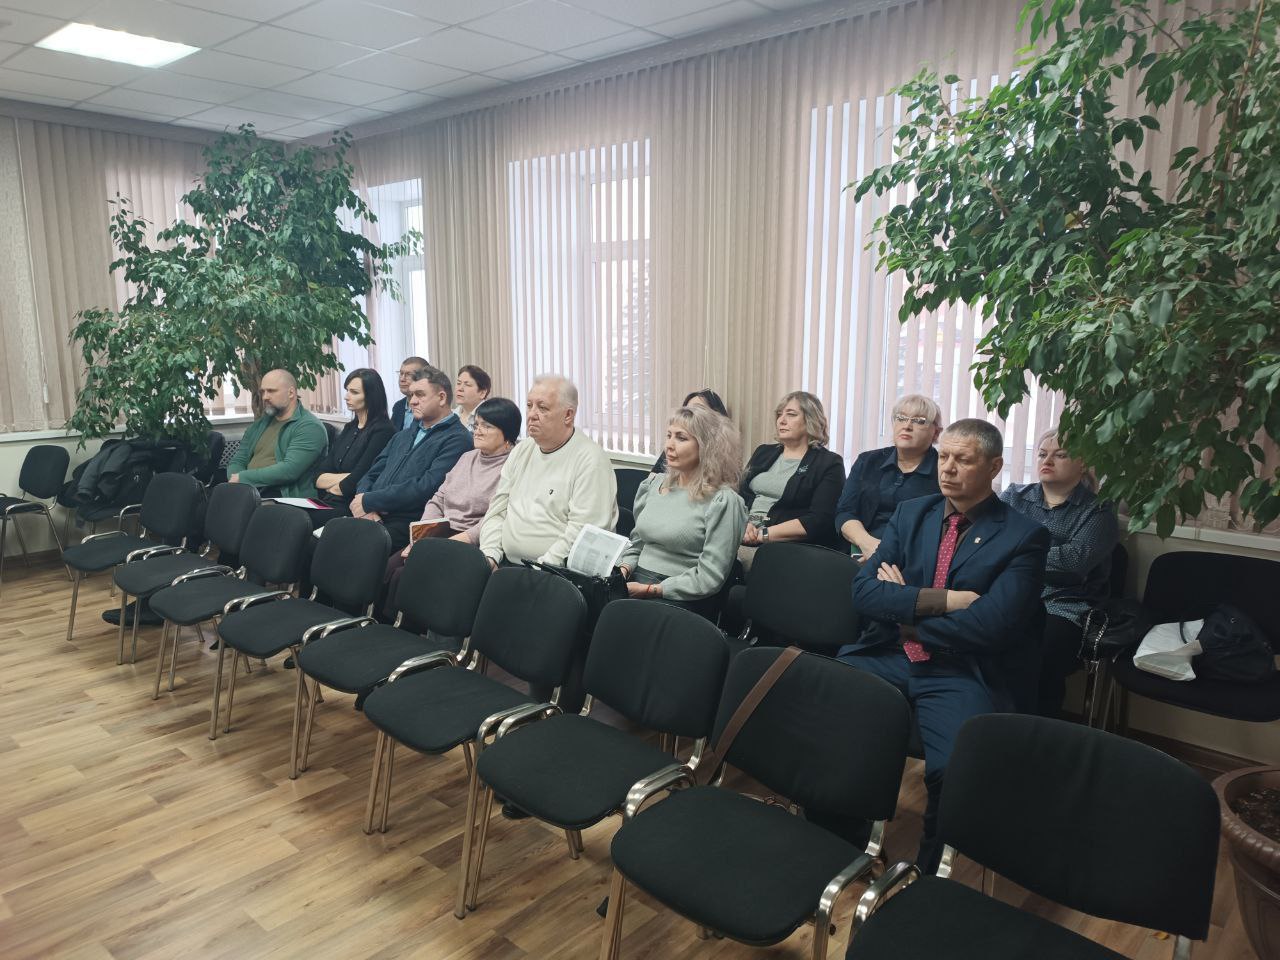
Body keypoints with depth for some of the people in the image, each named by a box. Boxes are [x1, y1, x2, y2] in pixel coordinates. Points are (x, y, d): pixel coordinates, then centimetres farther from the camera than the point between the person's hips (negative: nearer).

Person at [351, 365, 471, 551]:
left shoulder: (456, 439, -1)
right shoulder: (402, 436, 27)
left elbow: (426, 488, -14)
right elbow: (371, 475, 20)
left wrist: (369, 501, -9)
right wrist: (363, 501, -3)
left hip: (406, 523, -7)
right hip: (373, 518, 7)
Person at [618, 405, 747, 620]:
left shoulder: (722, 501, -7)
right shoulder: (654, 483, 14)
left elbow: (708, 577, -11)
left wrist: (650, 590, -14)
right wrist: (623, 569, 1)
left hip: (682, 600, -6)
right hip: (635, 586, 6)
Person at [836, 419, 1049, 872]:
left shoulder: (1024, 537, -1)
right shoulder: (910, 514, 13)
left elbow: (990, 624, -13)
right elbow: (864, 590, 2)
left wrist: (904, 605, -3)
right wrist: (941, 600, -11)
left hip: (961, 674, -4)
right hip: (885, 656, 4)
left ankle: (929, 871, 0)